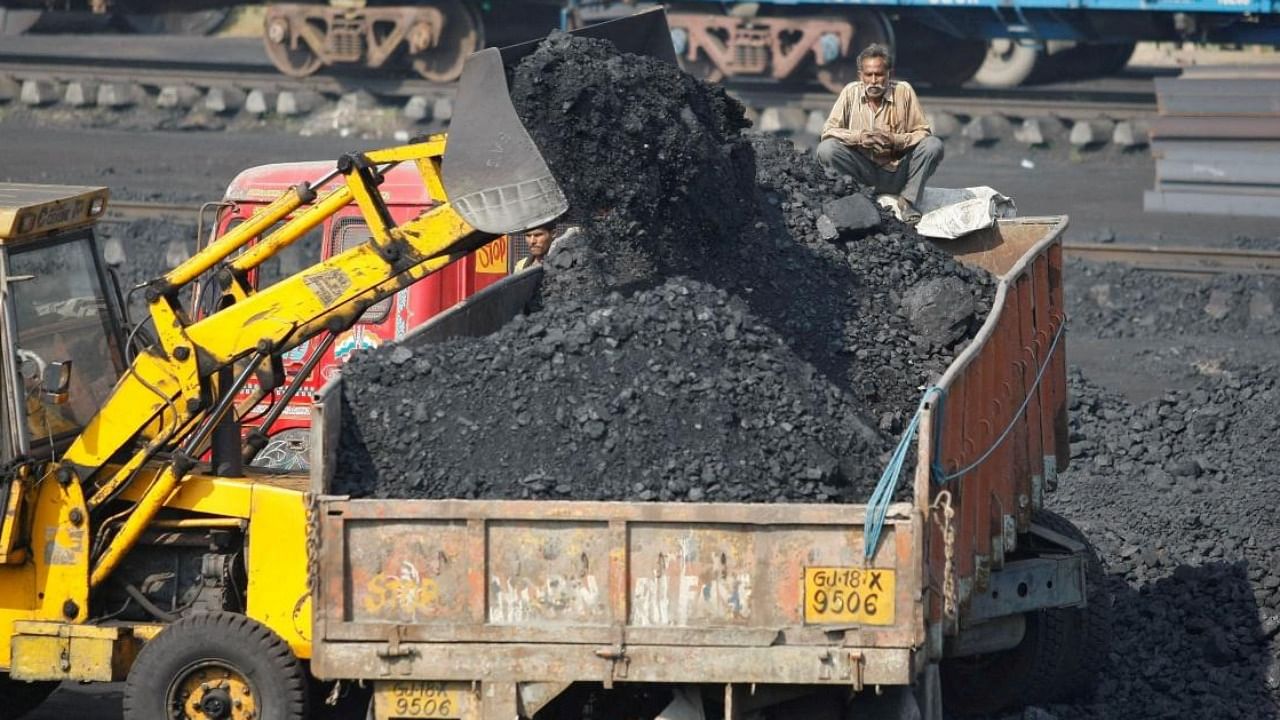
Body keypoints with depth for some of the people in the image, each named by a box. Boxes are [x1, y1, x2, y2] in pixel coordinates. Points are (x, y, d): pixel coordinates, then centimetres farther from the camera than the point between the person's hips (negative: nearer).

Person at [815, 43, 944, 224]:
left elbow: (922, 133, -4)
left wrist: (894, 140, -23)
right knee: (826, 149, -24)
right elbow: (828, 131, -6)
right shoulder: (851, 92, -2)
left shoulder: (904, 91, -4)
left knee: (933, 145, -23)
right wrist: (859, 137, -23)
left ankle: (908, 201, -13)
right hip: (862, 172, 0)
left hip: (897, 172, 0)